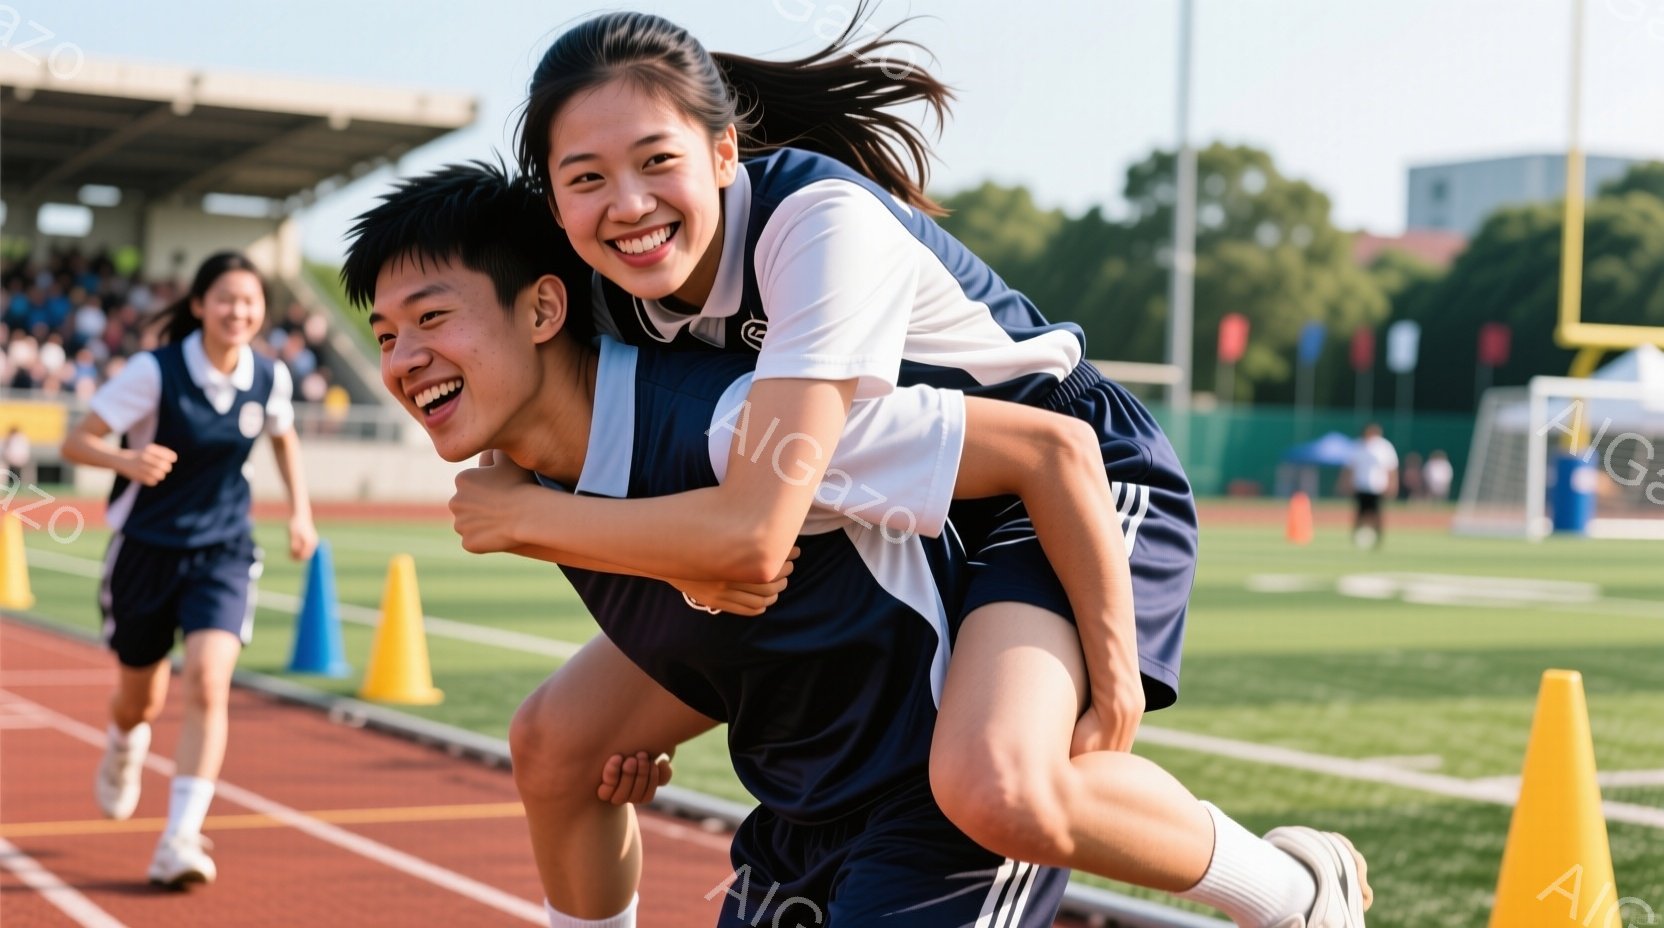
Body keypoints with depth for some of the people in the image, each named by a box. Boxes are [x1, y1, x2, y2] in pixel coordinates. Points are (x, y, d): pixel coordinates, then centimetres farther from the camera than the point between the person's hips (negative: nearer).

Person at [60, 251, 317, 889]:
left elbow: (284, 437, 19)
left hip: (223, 553, 1)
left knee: (208, 683, -20)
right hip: (146, 548, -1)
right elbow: (76, 442, -15)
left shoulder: (269, 378, -4)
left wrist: (300, 512, 10)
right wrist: (127, 459, -35)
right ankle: (123, 751, 53)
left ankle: (180, 842, -19)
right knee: (140, 699, 14)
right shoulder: (155, 371, -16)